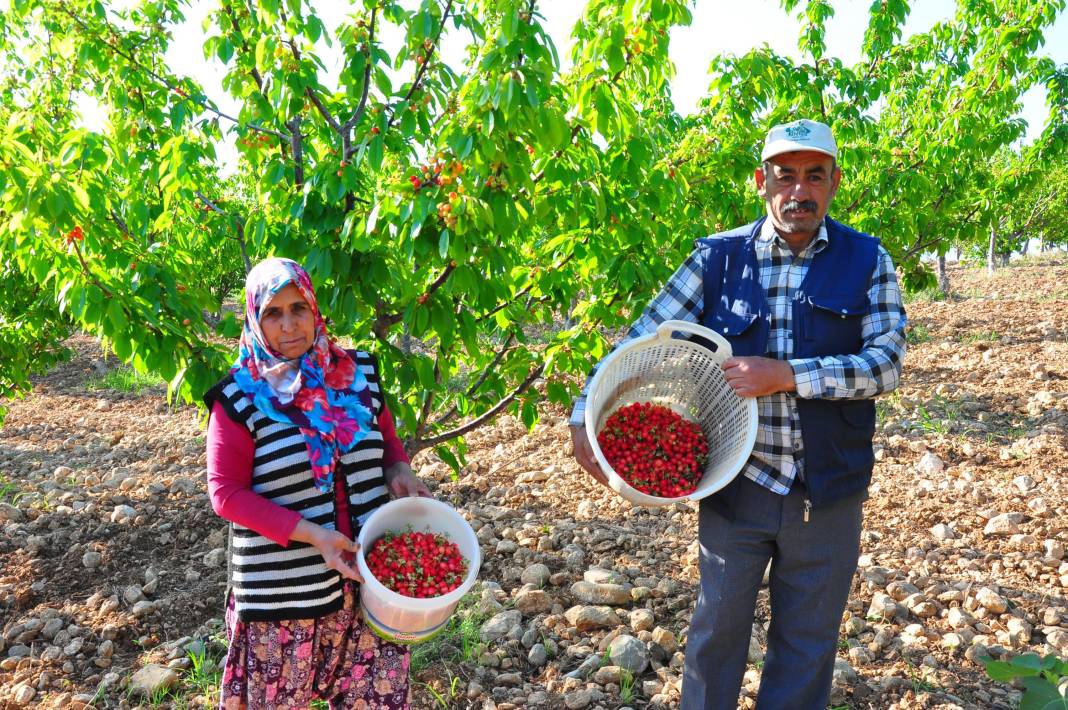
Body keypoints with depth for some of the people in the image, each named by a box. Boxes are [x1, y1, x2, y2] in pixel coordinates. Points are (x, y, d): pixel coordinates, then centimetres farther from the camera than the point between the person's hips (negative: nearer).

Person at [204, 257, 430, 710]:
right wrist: (310, 534, -19)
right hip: (286, 585, -3)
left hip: (370, 574, 3)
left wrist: (399, 471, -6)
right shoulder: (241, 398, -8)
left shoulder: (357, 373, 2)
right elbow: (226, 492, -9)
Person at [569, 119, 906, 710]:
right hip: (736, 483, 0)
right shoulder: (718, 257, -4)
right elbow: (641, 341, -5)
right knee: (718, 625, 15)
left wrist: (786, 375, -22)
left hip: (828, 493, 1)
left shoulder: (867, 261, -3)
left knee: (807, 640, 17)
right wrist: (586, 413, -15)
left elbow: (886, 364, -11)